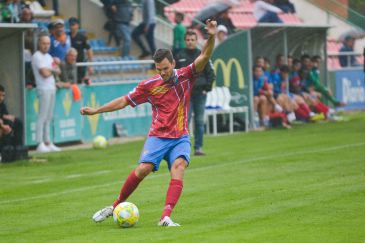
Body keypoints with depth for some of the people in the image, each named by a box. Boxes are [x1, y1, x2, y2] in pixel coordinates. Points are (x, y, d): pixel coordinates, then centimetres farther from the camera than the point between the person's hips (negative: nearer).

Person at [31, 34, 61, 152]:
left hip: (52, 88, 9)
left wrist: (50, 69, -6)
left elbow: (58, 71, 13)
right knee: (42, 117, -10)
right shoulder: (37, 56, -9)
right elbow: (45, 73, -17)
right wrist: (53, 70, 2)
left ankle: (48, 143, 14)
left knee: (48, 117, 11)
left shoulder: (48, 56, 18)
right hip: (44, 89, -9)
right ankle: (40, 144, -11)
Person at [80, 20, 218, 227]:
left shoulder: (185, 76, 1)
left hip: (180, 138, 0)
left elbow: (204, 57, -11)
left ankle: (166, 217, -34)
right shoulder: (149, 85, 2)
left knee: (179, 167, -25)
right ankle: (116, 206, 1)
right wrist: (96, 111, 11)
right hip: (158, 136, 0)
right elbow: (125, 101, 11)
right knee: (143, 169, -19)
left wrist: (212, 37, -30)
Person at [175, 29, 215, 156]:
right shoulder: (179, 56, 5)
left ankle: (198, 147, 10)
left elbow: (211, 74, 8)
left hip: (200, 94, 1)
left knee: (199, 122, 4)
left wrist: (207, 88, -1)